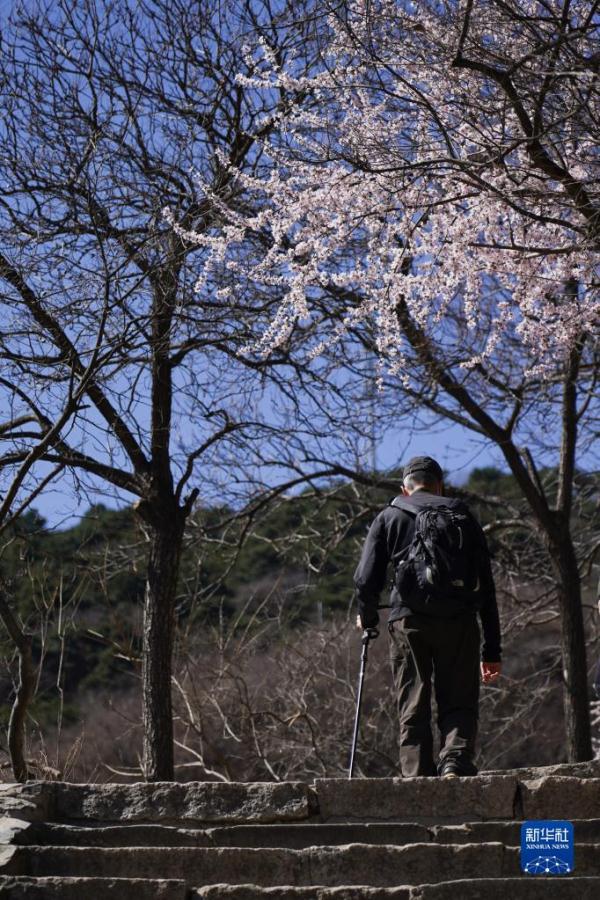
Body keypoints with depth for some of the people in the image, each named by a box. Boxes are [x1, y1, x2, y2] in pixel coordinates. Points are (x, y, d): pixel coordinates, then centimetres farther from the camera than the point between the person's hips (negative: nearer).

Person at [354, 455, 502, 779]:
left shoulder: (389, 516, 14)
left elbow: (366, 580, 3)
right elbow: (486, 585, 12)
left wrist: (367, 616, 25)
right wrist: (491, 650, 14)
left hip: (408, 621, 0)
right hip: (458, 621, 0)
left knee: (412, 710, 6)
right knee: (459, 703, 5)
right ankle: (456, 761, -19)